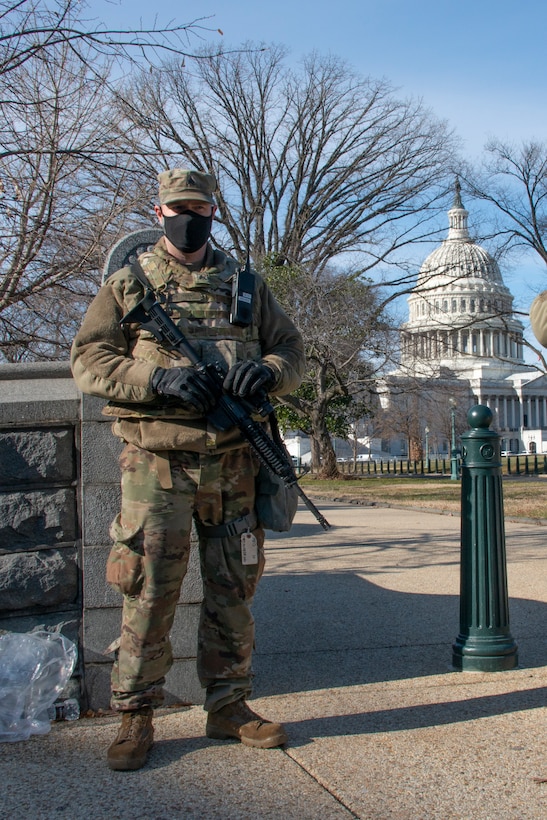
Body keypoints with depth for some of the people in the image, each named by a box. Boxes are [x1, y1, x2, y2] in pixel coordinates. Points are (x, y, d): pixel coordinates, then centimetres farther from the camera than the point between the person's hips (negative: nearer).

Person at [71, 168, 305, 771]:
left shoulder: (246, 285, 15)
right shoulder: (127, 285, 8)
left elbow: (292, 349, 15)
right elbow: (88, 361, 0)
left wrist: (267, 370, -10)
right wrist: (158, 378, -16)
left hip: (233, 464, 3)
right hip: (157, 462, -3)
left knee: (232, 589, 9)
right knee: (149, 590, -1)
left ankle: (229, 707, 22)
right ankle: (135, 716, 12)